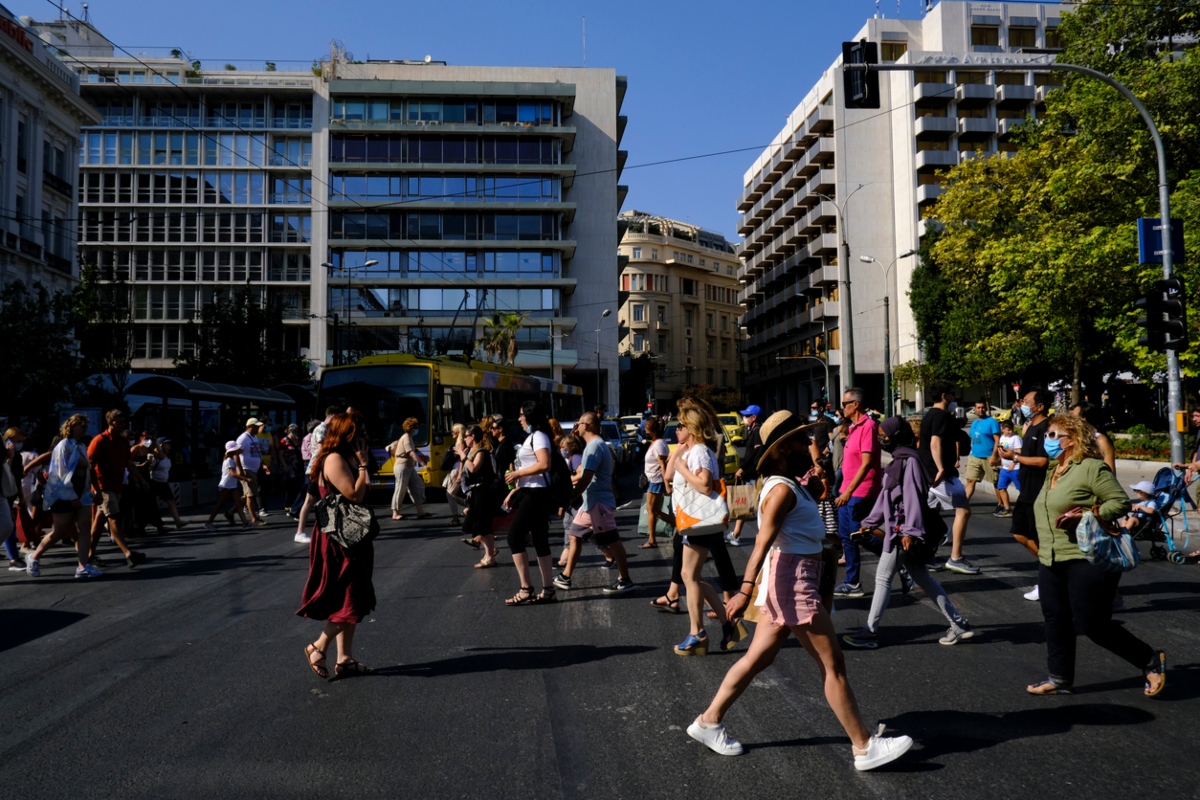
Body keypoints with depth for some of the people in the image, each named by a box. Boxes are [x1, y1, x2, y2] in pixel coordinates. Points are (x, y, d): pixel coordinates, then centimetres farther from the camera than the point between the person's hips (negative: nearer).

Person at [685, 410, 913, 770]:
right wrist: (745, 590, -34)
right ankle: (865, 747, 9)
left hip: (792, 585, 10)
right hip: (792, 585, -10)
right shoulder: (782, 490, -17)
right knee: (833, 665, -1)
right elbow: (762, 542, -27)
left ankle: (709, 721, 22)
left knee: (758, 658, 14)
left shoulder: (789, 486, 13)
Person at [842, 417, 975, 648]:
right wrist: (870, 522, 23)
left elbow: (913, 497, -22)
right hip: (898, 529, 10)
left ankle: (870, 633, 5)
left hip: (903, 531, -10)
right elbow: (885, 497, 20)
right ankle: (958, 623, 20)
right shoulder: (898, 461, 14)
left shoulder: (909, 460, -15)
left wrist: (909, 531, -27)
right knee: (921, 577, 14)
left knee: (882, 578, -3)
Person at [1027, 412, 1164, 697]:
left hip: (1088, 559, -9)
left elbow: (1120, 501, -15)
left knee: (1093, 625, -4)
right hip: (1052, 561, 9)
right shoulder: (1054, 472, 14)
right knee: (1056, 620, 9)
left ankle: (1150, 660, 17)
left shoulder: (1091, 468, -12)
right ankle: (1061, 679, 20)